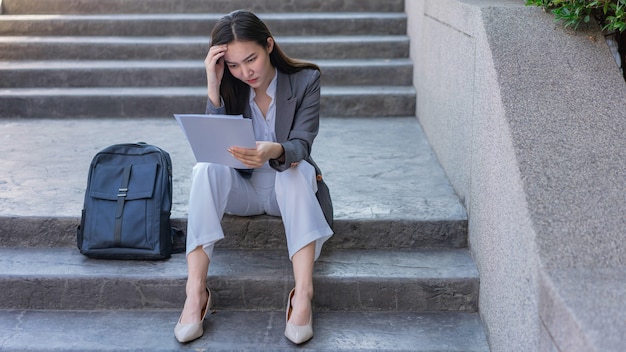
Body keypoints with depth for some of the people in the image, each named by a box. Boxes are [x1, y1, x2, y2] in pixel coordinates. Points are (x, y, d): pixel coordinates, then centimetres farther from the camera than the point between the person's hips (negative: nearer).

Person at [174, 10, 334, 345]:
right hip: (241, 190, 2)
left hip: (287, 188, -1)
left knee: (298, 169, -35)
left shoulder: (305, 79, -9)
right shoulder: (230, 87, -4)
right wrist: (214, 86, -23)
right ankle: (195, 292, -36)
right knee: (206, 169, -30)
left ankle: (303, 294, -43)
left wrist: (275, 151, -44)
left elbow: (300, 146, -20)